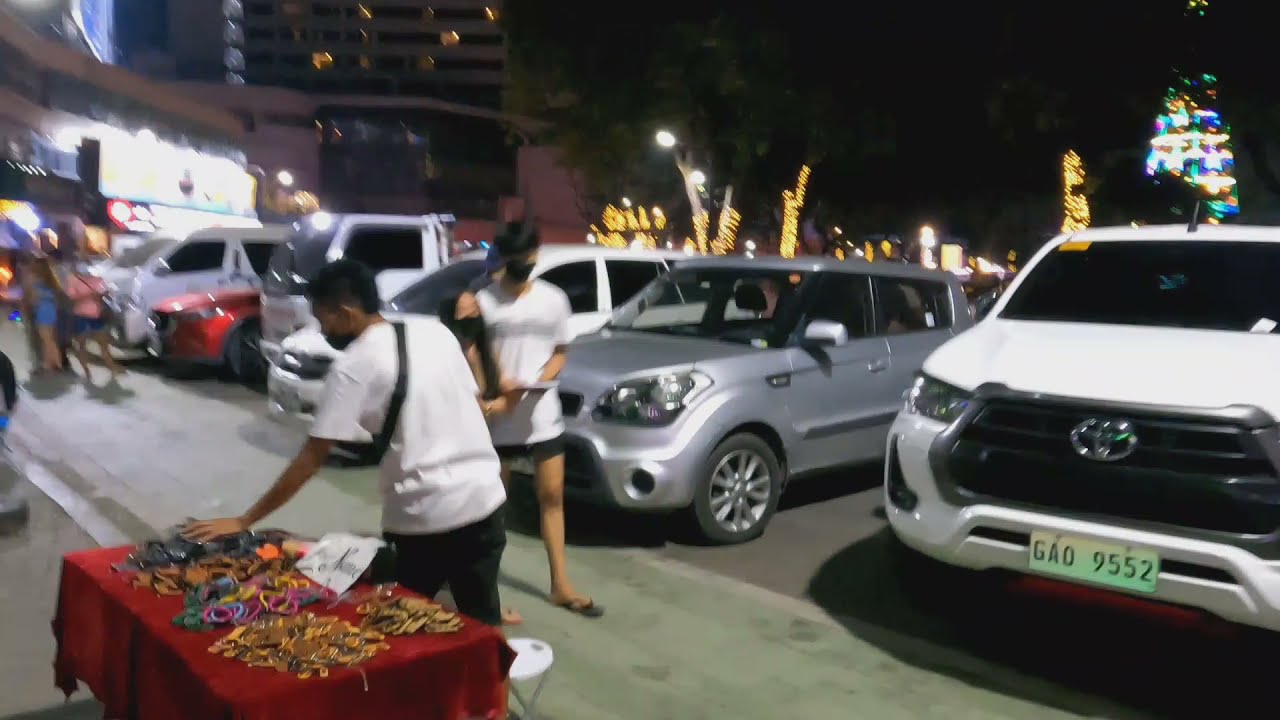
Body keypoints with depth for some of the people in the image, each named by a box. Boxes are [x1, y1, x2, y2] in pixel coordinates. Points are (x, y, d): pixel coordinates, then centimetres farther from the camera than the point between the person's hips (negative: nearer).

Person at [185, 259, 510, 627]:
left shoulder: (354, 366, -8)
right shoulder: (436, 330, 7)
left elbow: (312, 457, -8)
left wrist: (244, 521, -1)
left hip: (425, 516, -5)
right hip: (484, 495, 5)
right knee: (481, 620, 18)